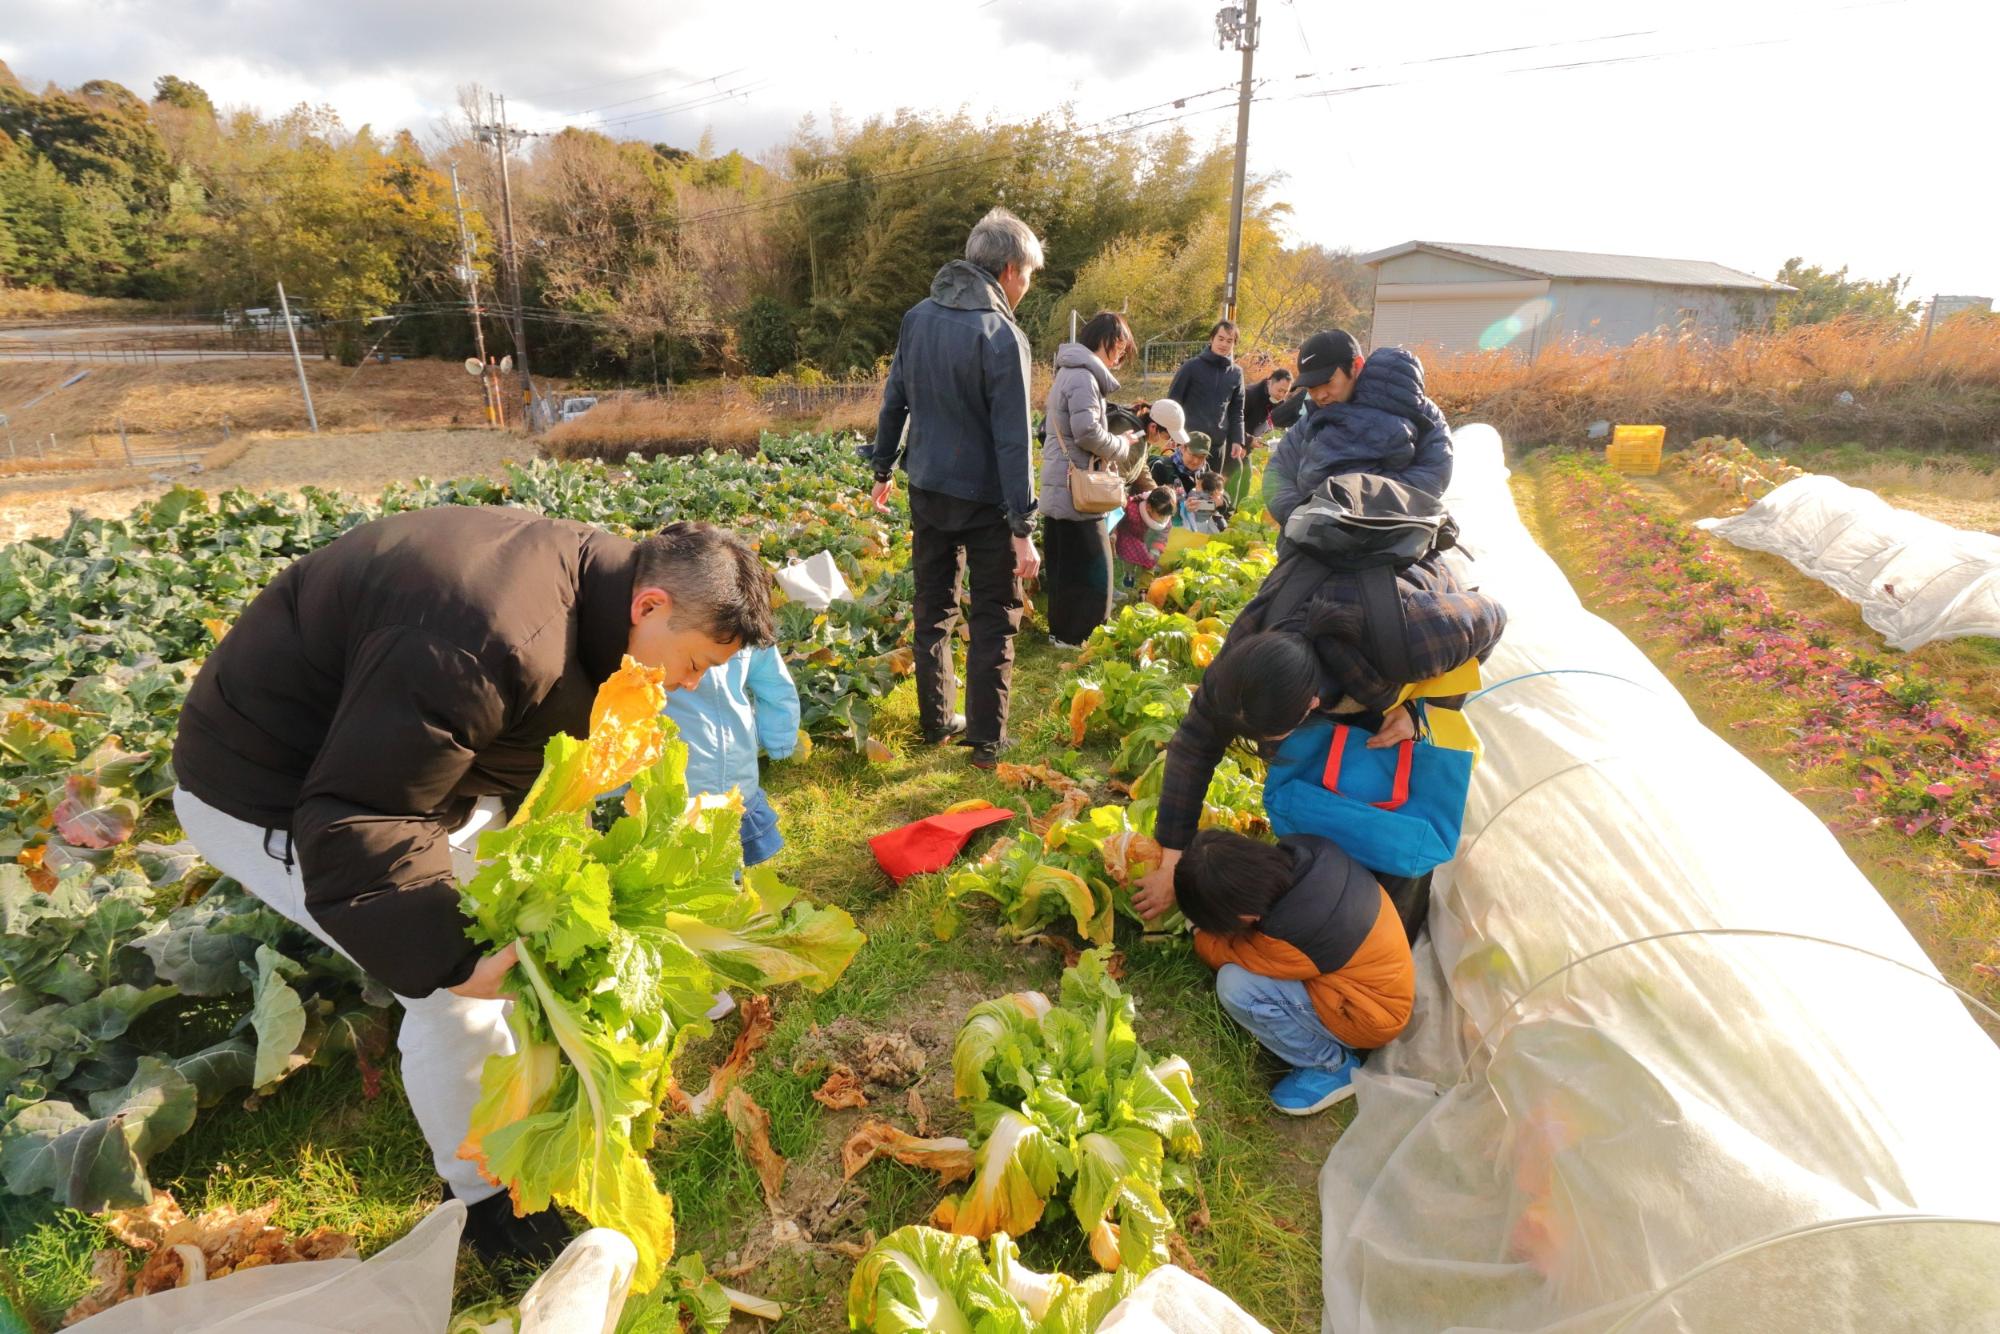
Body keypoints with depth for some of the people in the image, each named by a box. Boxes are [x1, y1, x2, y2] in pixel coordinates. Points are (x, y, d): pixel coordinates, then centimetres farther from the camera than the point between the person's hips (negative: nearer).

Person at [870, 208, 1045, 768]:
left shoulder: (918, 317, 4)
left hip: (927, 489, 6)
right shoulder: (1002, 335, -16)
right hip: (984, 498, -6)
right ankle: (986, 740, 10)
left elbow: (894, 401, 12)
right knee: (994, 618, 6)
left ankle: (936, 721, 26)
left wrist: (883, 468, 23)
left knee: (934, 609, 15)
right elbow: (1013, 441, -19)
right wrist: (1023, 528, -17)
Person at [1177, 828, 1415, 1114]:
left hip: (1370, 1015, -8)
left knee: (1236, 987, -22)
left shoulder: (1290, 934, -36)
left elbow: (1226, 953, -14)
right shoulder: (1304, 849, -19)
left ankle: (1332, 1065, 0)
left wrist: (1196, 928, 3)